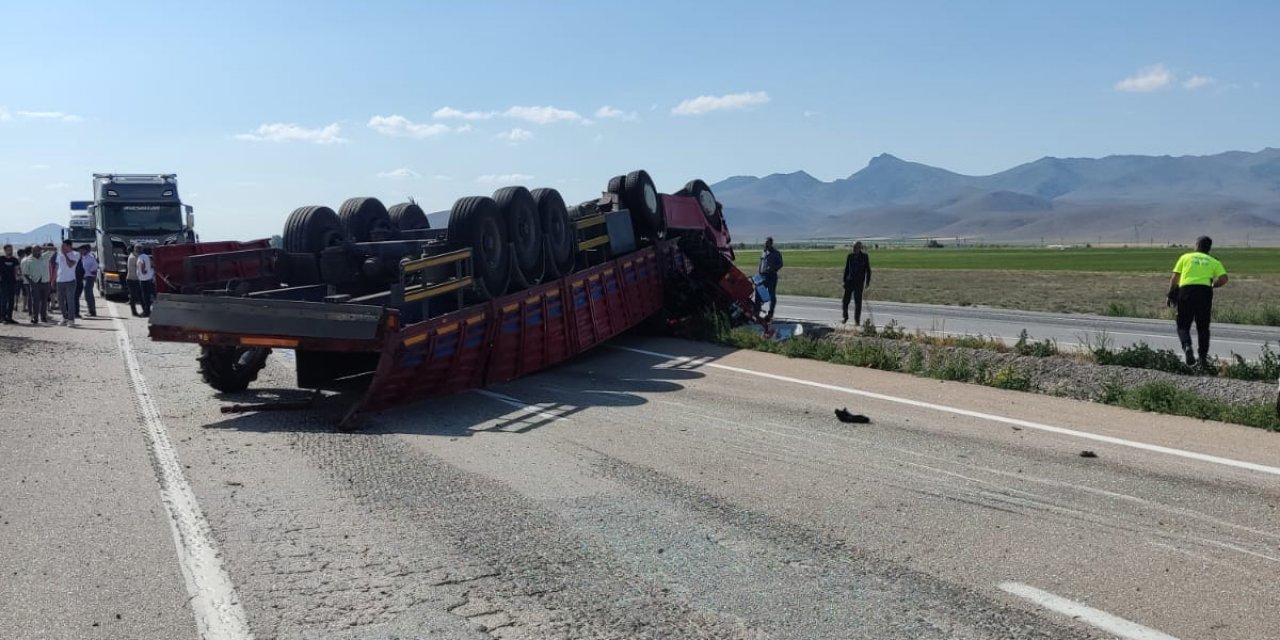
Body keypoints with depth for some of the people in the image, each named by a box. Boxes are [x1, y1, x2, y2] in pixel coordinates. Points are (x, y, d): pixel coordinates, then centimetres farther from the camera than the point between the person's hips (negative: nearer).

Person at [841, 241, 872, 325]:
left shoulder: (864, 256, -2)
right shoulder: (850, 256, 4)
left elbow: (868, 270, 1)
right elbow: (846, 269, 9)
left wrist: (867, 282, -3)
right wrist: (844, 281, 7)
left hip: (859, 282, -2)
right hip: (849, 281, 2)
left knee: (858, 302, 0)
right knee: (845, 301, 1)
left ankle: (857, 320, 10)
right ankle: (845, 317, 22)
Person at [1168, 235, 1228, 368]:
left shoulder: (1186, 257, 16)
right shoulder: (1214, 262, 18)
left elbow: (1174, 278, 8)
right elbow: (1223, 279, 1)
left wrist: (1171, 295, 13)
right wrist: (1212, 285, 19)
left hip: (1186, 290, -1)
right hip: (1205, 292, 1)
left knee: (1183, 325, 7)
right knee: (1203, 327, 13)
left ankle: (1187, 346, -21)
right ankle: (1203, 357, 10)